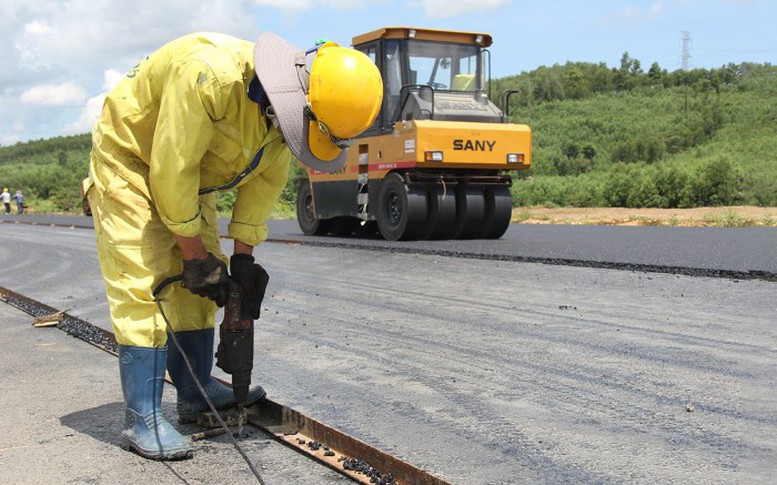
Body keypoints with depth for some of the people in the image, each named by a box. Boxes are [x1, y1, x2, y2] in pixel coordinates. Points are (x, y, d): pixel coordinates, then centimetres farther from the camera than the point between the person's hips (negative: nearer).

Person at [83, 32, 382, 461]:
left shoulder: (289, 105, -14)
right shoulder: (210, 75, -39)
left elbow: (265, 180, -2)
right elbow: (171, 170, -32)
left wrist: (243, 258, -4)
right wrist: (194, 255, -23)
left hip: (185, 169, 8)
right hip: (129, 159, -7)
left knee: (196, 288, 8)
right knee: (143, 285, -13)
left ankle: (196, 393, 20)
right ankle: (142, 421, -9)